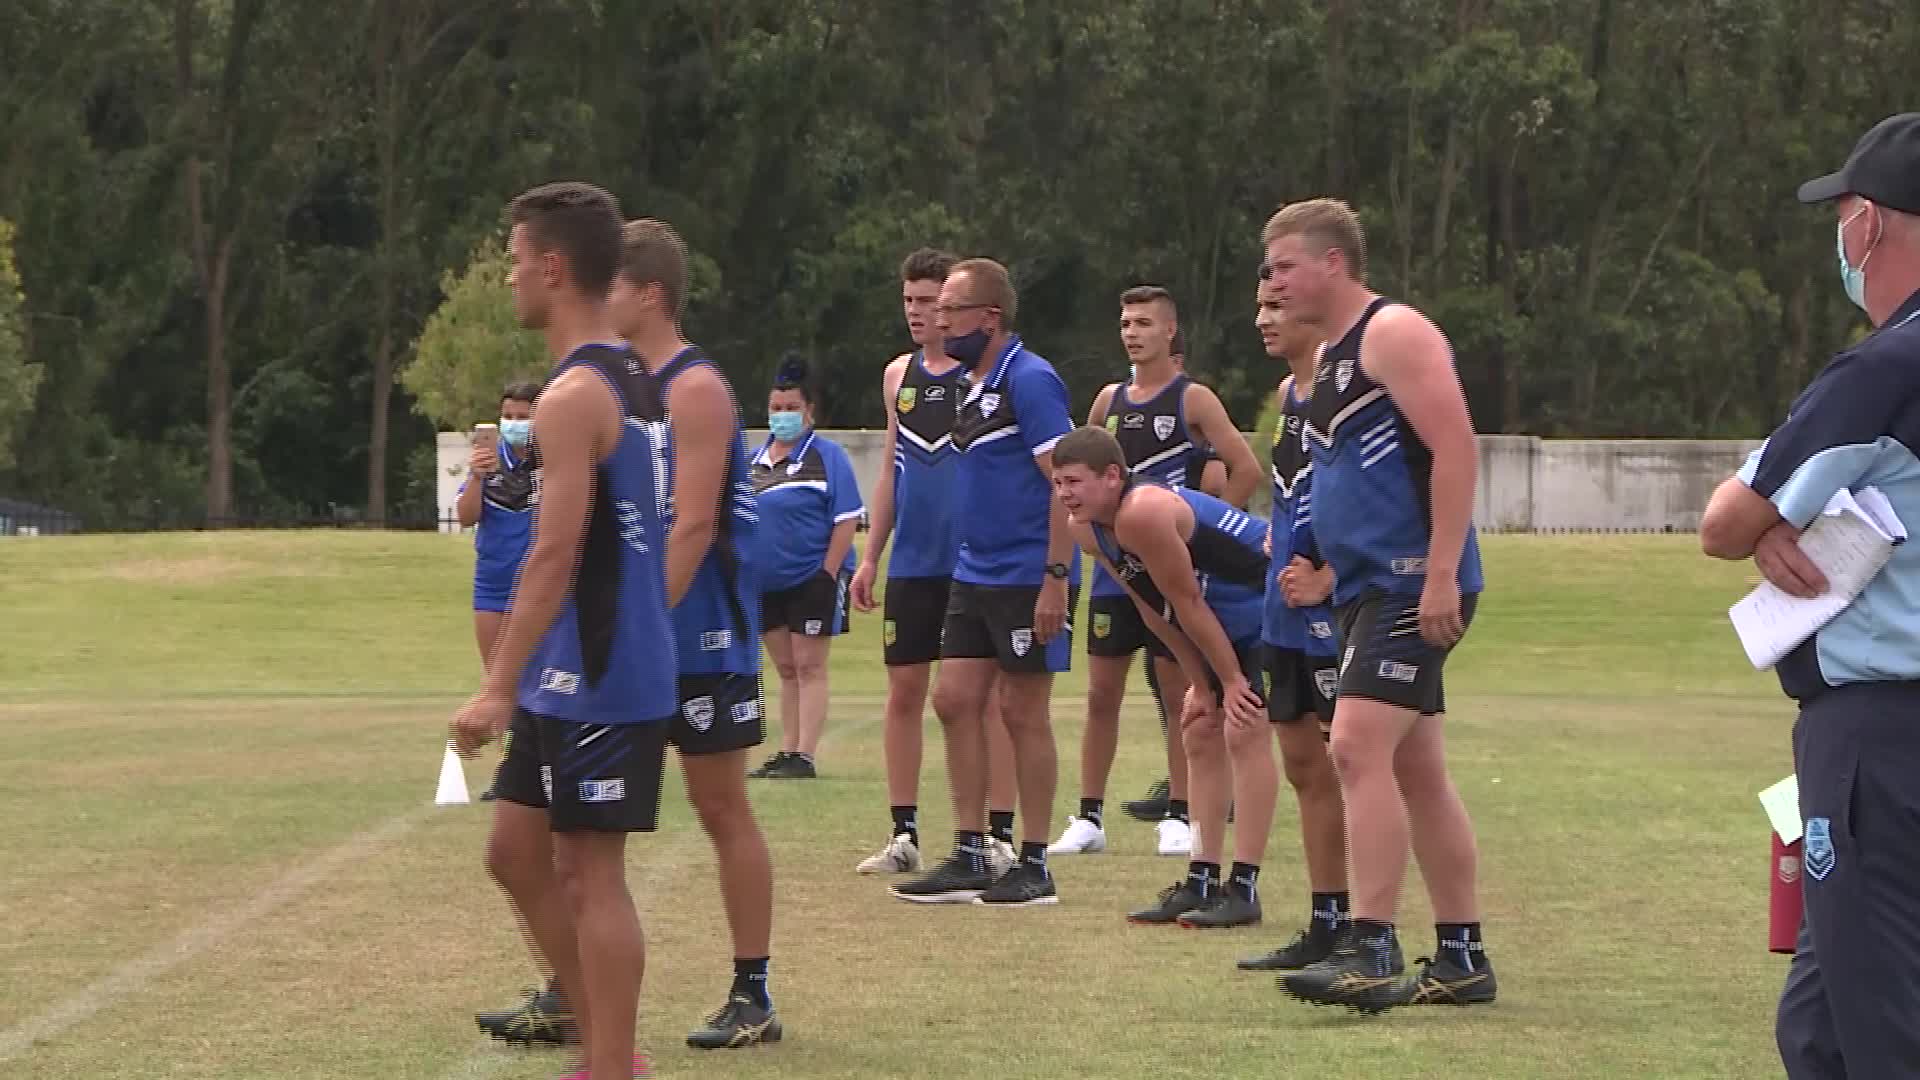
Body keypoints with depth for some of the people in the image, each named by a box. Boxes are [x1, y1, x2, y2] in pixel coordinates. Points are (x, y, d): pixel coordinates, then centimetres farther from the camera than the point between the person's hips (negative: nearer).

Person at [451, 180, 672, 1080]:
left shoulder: (574, 396, -17)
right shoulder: (628, 380, 13)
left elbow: (555, 553, -21)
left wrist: (499, 686, -20)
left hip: (594, 679, -10)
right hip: (589, 673, 10)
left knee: (591, 874, -4)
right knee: (516, 851, 15)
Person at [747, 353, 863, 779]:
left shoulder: (826, 455, -7)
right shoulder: (757, 459, 11)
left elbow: (846, 520, -12)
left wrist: (828, 574, -17)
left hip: (812, 579, -6)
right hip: (766, 580, 6)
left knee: (809, 667, -5)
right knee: (786, 669, 12)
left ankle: (804, 756, -5)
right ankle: (786, 752, 17)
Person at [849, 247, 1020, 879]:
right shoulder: (898, 375, 12)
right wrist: (870, 556, 13)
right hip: (912, 561, 5)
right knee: (904, 691, 5)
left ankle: (998, 835, 3)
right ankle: (903, 834, 11)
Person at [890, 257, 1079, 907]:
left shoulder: (1030, 380, -13)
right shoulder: (974, 385, 14)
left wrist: (1056, 578, -22)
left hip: (1027, 578, -9)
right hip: (975, 576, 9)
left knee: (1023, 712, -2)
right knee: (954, 701, 6)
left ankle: (1034, 866, 7)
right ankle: (969, 859, 13)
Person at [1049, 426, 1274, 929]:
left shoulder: (1143, 512, -31)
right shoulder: (1087, 528, -1)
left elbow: (1186, 601, -23)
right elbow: (1155, 610, 6)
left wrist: (1230, 680, -15)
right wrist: (1201, 682, 6)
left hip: (1270, 610, -10)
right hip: (1228, 626, 10)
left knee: (1243, 731, -14)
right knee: (1200, 733, 10)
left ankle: (1243, 889, -13)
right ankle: (1201, 881, 16)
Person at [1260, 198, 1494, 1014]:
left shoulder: (1394, 334, -10)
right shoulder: (1327, 356, 20)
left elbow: (1454, 447, -18)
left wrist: (1441, 573, -24)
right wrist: (1318, 568, 21)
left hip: (1415, 584, -10)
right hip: (1368, 587, 10)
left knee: (1358, 748, -18)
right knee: (1416, 772, 12)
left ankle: (1370, 955, -20)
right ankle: (1463, 959, 17)